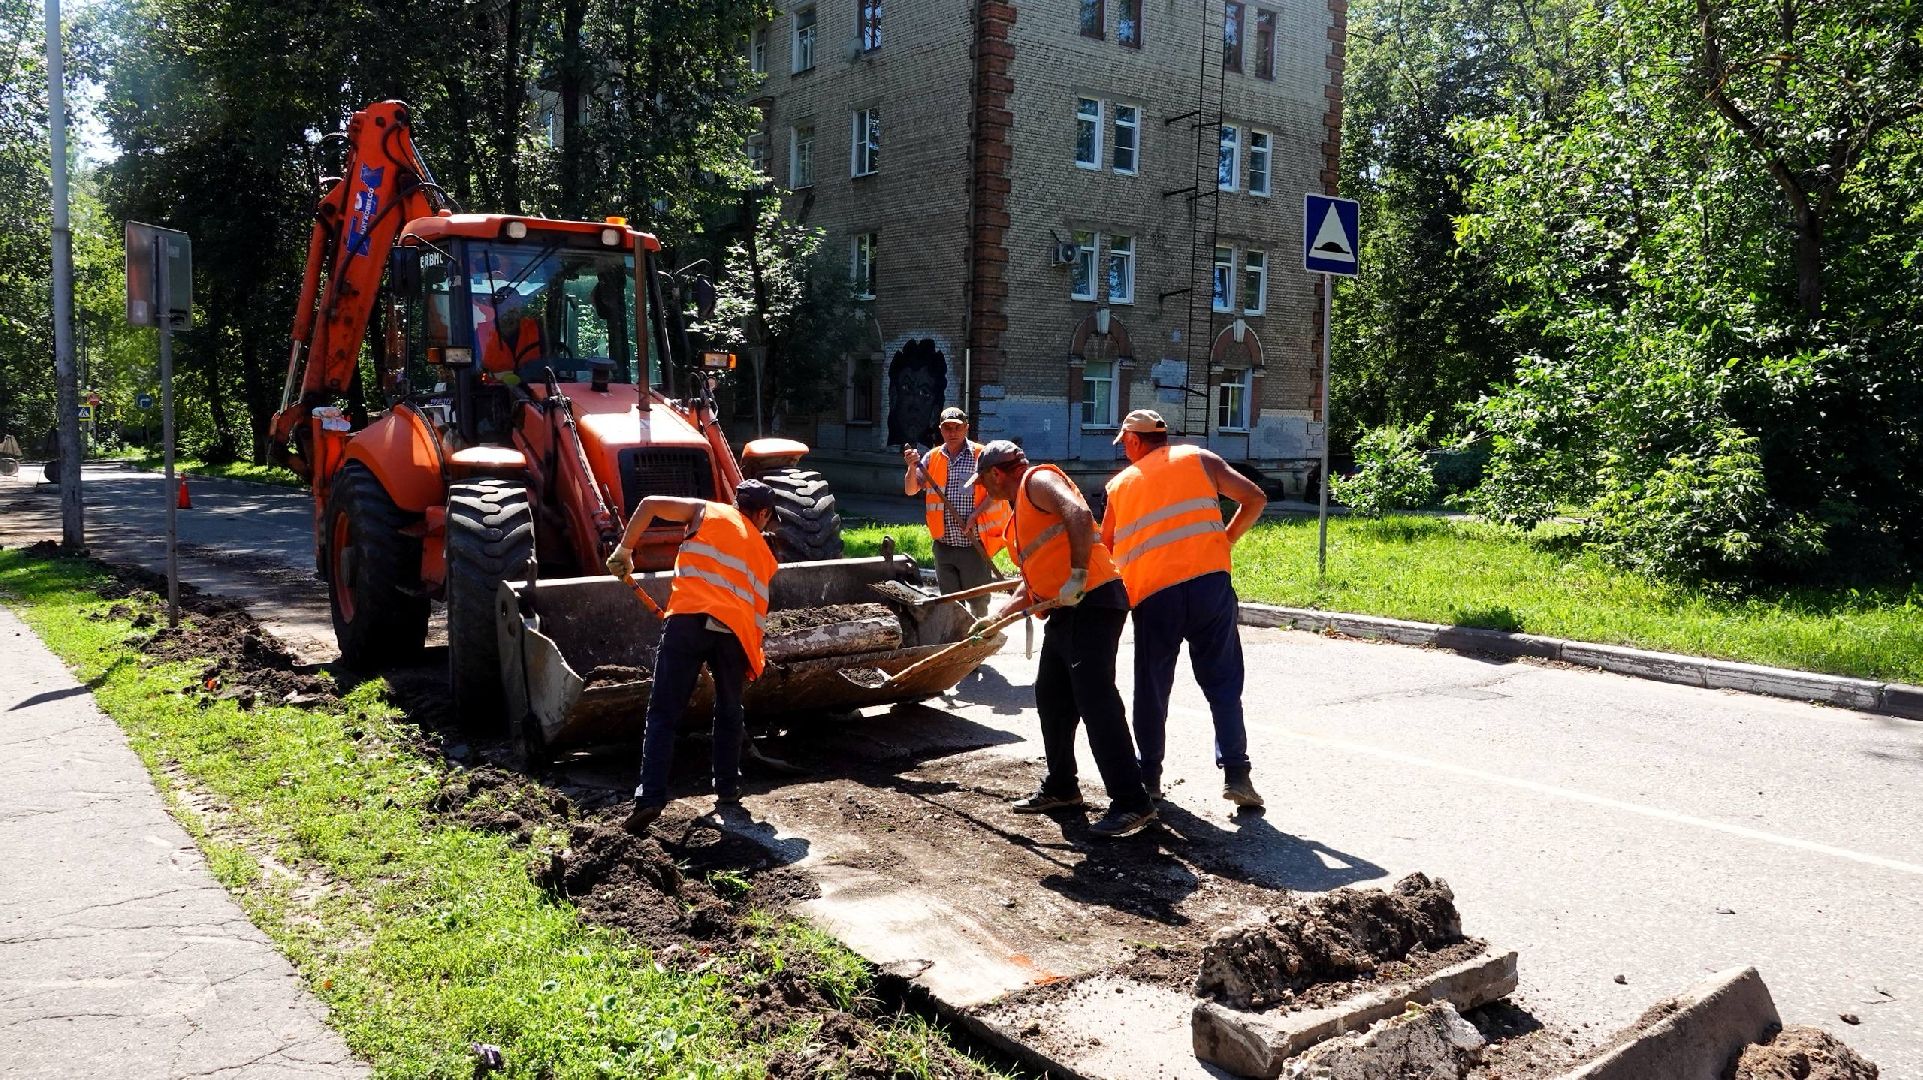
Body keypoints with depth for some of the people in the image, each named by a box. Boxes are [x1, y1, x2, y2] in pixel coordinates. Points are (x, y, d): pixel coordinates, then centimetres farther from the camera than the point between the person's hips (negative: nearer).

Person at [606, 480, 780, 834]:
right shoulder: (764, 553, 25)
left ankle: (650, 798, -10)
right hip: (735, 631, 2)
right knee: (729, 713, 25)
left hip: (688, 619, -2)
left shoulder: (708, 512, 19)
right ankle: (727, 789, 30)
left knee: (663, 715, 0)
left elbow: (650, 504, 9)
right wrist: (752, 659, 31)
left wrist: (624, 549, 16)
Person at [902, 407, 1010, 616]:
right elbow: (910, 490, 5)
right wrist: (912, 467, -13)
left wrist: (974, 515, -18)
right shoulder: (932, 458, 7)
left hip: (974, 545, -4)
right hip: (944, 546, 4)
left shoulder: (981, 456, -5)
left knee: (978, 602, 4)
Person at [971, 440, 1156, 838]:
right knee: (1051, 698, 16)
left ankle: (1132, 803, -12)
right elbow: (1033, 582, 28)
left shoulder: (1038, 480, -4)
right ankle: (1061, 787, 30)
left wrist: (1078, 575, -26)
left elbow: (1080, 515, -24)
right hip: (1065, 612, 11)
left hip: (1092, 602, -11)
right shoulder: (1018, 514, 26)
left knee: (1096, 701, -14)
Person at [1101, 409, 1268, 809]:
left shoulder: (1120, 485, 16)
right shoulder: (1199, 459, 12)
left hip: (1152, 595, 1)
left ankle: (1149, 776, 21)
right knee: (1223, 682, 7)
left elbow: (1103, 549, 19)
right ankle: (1235, 773, -1)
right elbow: (1254, 499, 5)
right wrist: (1224, 540, 15)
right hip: (1209, 582, -1)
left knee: (1152, 688, 14)